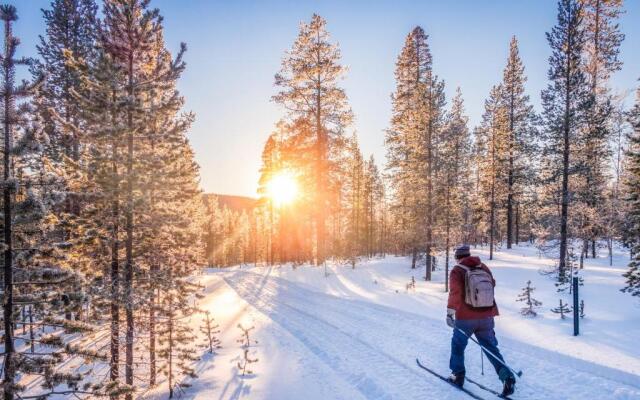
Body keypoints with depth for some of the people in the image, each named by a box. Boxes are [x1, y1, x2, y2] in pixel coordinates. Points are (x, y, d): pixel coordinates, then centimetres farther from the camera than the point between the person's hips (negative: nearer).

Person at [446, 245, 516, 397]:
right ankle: (507, 377, -1)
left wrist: (450, 311, -25)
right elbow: (492, 284, 22)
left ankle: (458, 376, 23)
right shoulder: (484, 268, 5)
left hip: (465, 318, -4)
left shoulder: (457, 271, -9)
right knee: (491, 348, 12)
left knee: (458, 345, 17)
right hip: (486, 317, 4)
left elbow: (455, 292, -22)